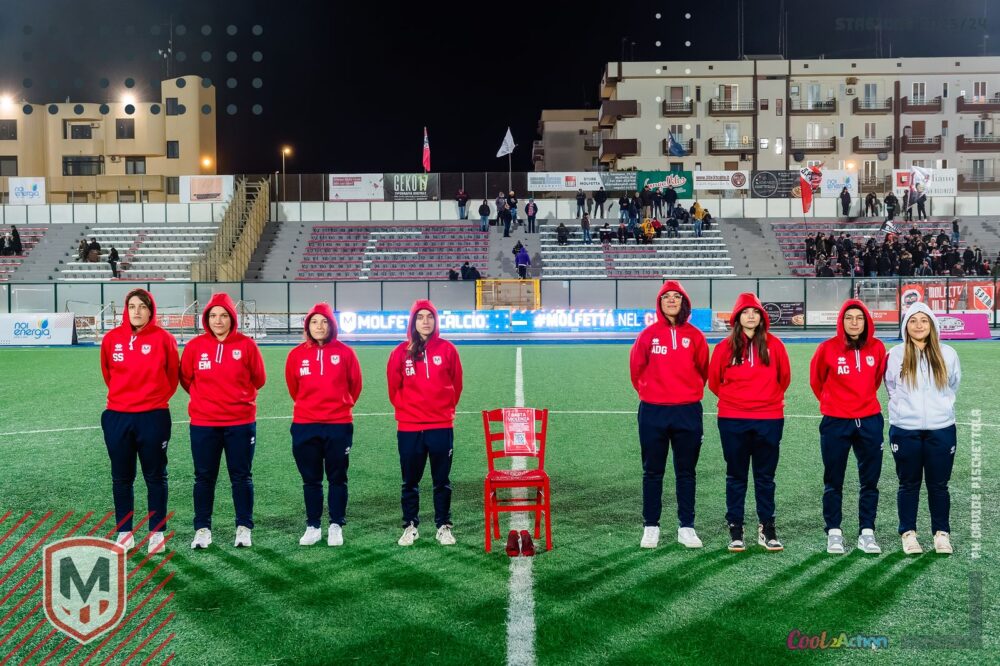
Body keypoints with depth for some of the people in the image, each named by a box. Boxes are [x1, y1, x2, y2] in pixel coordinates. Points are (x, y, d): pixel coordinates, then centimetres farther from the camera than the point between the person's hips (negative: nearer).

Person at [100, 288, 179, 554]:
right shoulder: (112, 339, -1)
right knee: (121, 479, 9)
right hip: (117, 416, 3)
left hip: (153, 416, -2)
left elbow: (172, 374, 5)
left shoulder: (163, 338, -7)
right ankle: (124, 533, 20)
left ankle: (157, 533, 15)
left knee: (155, 477, 6)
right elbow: (108, 373, 14)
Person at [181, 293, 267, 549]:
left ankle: (244, 528, 17)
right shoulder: (195, 345, -2)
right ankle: (202, 529, 18)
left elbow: (259, 378, 5)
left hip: (240, 423, -1)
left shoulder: (246, 345, -5)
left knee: (241, 477, 7)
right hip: (203, 424, 1)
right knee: (204, 478, 8)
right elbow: (186, 378, 10)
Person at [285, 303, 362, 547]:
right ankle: (313, 527, 19)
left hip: (339, 425, -1)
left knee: (337, 478, 7)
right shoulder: (297, 354, -1)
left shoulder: (345, 352, -4)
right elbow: (293, 387, 13)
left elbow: (355, 385, 8)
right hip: (305, 426, 1)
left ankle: (336, 526, 17)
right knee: (311, 480, 9)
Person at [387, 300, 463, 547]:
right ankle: (410, 526, 21)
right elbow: (394, 387, 8)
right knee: (410, 482, 9)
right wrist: (405, 410, 11)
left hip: (442, 426, 0)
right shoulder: (401, 352, -2)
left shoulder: (447, 349, -2)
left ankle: (444, 526, 17)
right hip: (409, 428, 1)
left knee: (442, 481, 7)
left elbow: (456, 385, 8)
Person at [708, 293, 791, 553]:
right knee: (736, 477, 7)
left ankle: (767, 529, 17)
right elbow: (714, 380, 10)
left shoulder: (774, 345, 0)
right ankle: (735, 530, 14)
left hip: (769, 420, 0)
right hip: (733, 420, 0)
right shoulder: (726, 347, -1)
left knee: (765, 476, 8)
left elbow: (784, 377, 12)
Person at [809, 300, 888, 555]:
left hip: (869, 421, 2)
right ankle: (834, 533, 15)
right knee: (833, 481, 5)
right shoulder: (828, 348, -9)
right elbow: (816, 380, 7)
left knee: (870, 481, 7)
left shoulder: (877, 348, -2)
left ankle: (867, 532, 17)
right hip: (835, 422, -2)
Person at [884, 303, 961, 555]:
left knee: (939, 485, 7)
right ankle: (908, 533, 18)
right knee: (909, 484, 8)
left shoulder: (947, 354, 1)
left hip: (941, 429, 1)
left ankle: (942, 533, 20)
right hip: (905, 430, -1)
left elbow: (953, 385, 16)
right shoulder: (896, 355, -2)